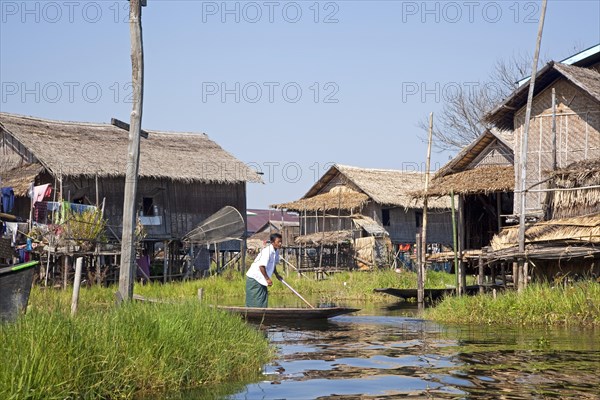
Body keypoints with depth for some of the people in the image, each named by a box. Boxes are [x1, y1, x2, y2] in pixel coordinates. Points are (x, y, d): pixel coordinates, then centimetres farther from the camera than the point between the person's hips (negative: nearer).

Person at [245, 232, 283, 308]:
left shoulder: (276, 251, 5)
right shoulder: (267, 251, -24)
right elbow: (261, 266, -29)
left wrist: (276, 274, 16)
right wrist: (267, 279, -24)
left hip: (262, 279, 9)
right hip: (254, 278, -9)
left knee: (264, 301, 7)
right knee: (254, 302, -8)